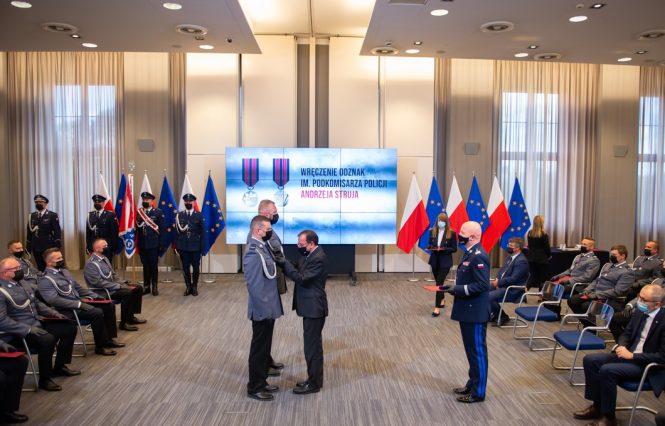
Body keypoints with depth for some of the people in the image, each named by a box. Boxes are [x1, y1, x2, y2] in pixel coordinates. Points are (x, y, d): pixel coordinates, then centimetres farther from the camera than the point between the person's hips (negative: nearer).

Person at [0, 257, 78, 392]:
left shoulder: (22, 283, 11)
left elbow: (36, 303, 21)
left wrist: (53, 313, 7)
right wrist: (28, 329, -28)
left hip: (37, 323, 9)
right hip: (19, 332, -9)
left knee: (69, 328, 4)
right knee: (48, 339, -33)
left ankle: (60, 366, 16)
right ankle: (44, 379, -12)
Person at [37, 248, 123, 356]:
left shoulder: (64, 271, 15)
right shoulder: (45, 280, -13)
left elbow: (78, 288, 21)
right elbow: (54, 300, -24)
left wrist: (94, 295, 8)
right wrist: (79, 304, -27)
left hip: (78, 302, 9)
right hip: (68, 310, -9)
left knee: (109, 306, -2)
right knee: (97, 313, -27)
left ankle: (108, 339, 5)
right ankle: (100, 346, -13)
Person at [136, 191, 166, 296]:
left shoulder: (158, 212, -1)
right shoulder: (139, 212, 8)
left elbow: (162, 229, -3)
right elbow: (137, 227, 5)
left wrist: (161, 244, -7)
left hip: (153, 244, -3)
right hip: (142, 244, 3)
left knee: (153, 266, 3)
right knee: (145, 266, 10)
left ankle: (155, 286, 13)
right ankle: (146, 286, 18)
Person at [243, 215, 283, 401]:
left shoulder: (262, 247, 8)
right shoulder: (253, 253, -22)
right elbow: (254, 285, -24)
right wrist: (264, 309, -20)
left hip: (269, 308, 9)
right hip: (262, 310, -9)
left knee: (265, 347, 18)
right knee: (259, 349, 4)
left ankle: (261, 382, 31)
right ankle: (254, 388, 17)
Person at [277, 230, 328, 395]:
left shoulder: (318, 258, -21)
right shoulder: (311, 254, 10)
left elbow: (302, 278, -24)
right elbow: (299, 271, 11)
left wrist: (285, 263, -20)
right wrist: (285, 264, -4)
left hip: (314, 307, -10)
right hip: (311, 306, 10)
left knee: (312, 346, 0)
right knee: (313, 344, 17)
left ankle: (314, 383, 11)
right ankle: (314, 379, 28)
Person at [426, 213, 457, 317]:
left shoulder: (451, 233, -9)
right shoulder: (432, 231, 2)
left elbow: (454, 249, -6)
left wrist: (444, 249, -22)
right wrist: (431, 247, -13)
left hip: (445, 262, -4)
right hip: (434, 260, 4)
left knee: (439, 283, -9)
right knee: (439, 282, 18)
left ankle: (437, 308, -5)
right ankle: (442, 300, 41)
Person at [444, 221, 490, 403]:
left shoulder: (478, 256, -20)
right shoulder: (469, 253, 11)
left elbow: (482, 285, -25)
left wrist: (459, 290, -24)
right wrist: (453, 287, 8)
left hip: (475, 312, -10)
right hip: (468, 311, 10)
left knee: (477, 350, 2)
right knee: (471, 350, 19)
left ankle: (478, 391, 12)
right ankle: (472, 384, 31)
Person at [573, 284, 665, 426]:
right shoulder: (640, 313, 4)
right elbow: (626, 334, 16)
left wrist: (632, 355, -21)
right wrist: (622, 346, -6)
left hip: (647, 365, -8)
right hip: (628, 353, 8)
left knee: (607, 370, -29)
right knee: (590, 360, -8)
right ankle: (597, 406, 3)